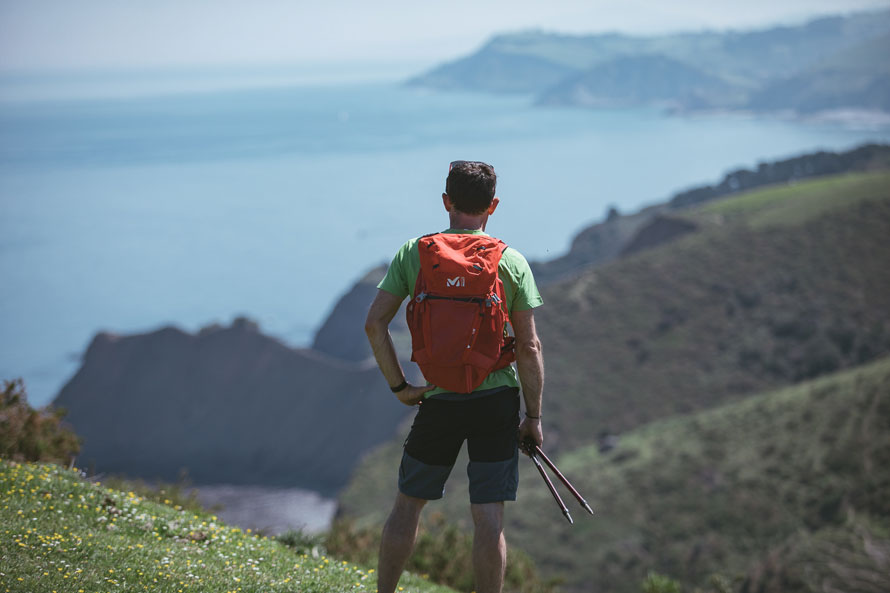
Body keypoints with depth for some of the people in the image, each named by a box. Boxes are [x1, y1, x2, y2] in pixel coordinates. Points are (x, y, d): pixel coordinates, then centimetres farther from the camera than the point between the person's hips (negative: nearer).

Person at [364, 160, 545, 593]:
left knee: (408, 504, 15)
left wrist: (399, 387, 2)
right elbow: (528, 347, -5)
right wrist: (534, 416, 3)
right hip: (497, 398, -1)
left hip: (439, 399, 1)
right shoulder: (512, 263, -3)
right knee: (489, 517, 2)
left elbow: (374, 323, -5)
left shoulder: (414, 253, -1)